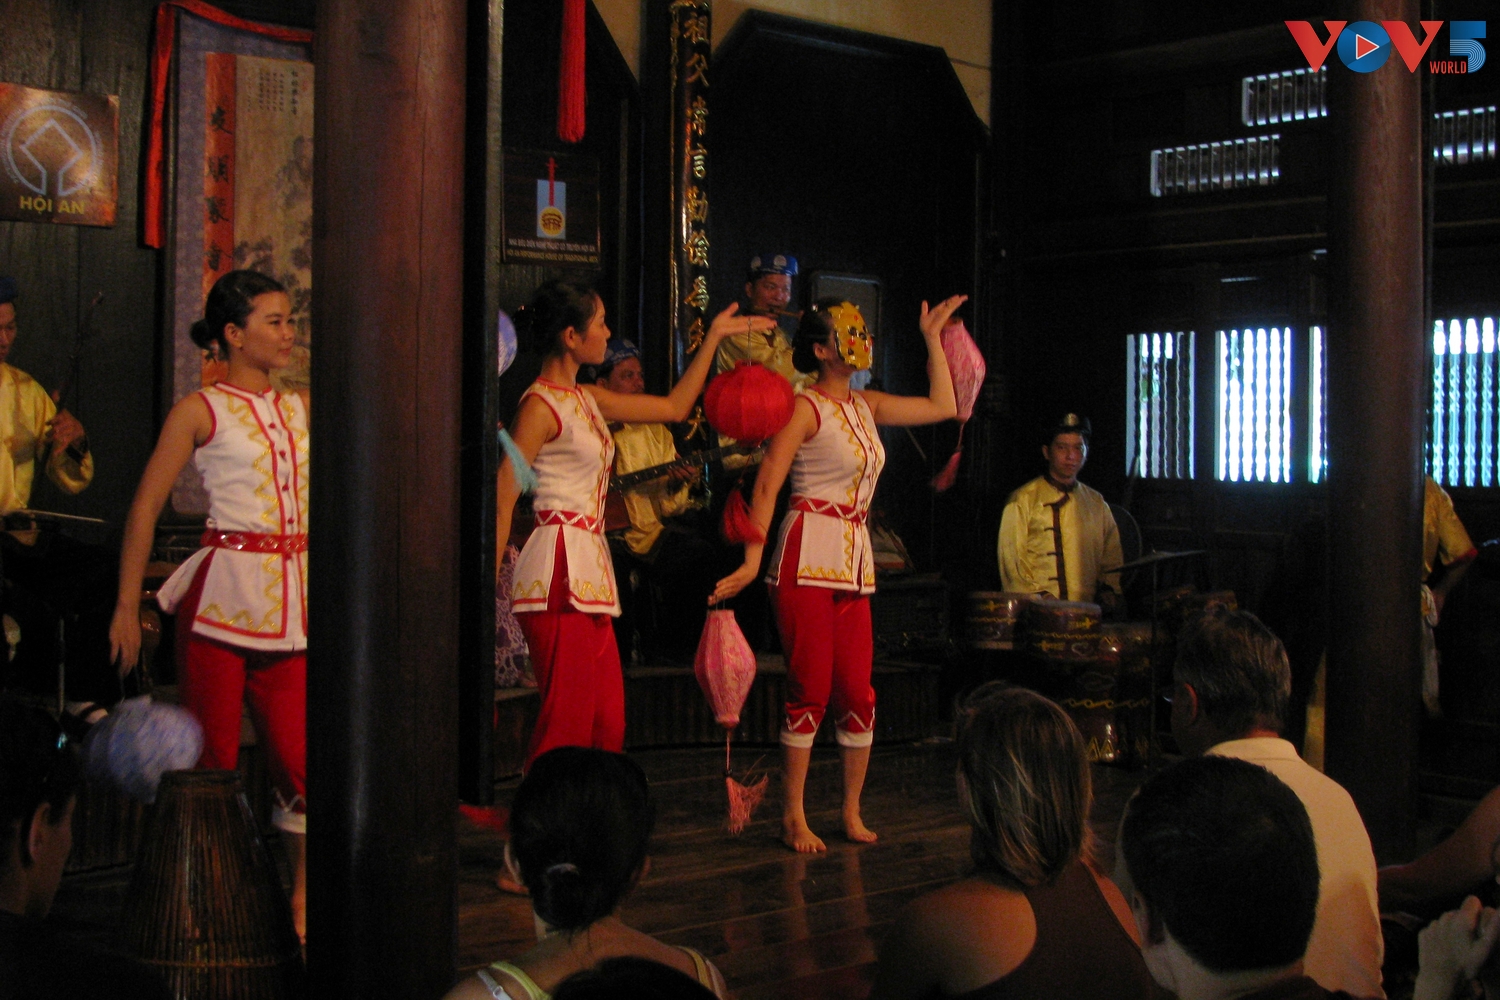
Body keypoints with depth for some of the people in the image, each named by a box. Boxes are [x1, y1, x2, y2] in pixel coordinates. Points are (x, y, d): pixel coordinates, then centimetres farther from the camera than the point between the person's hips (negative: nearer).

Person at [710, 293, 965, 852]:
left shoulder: (866, 407, 15)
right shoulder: (805, 407, -6)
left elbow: (943, 407, 22)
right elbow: (767, 485, -12)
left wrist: (933, 339, 24)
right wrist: (752, 560, -21)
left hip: (854, 563, 7)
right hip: (808, 558, -7)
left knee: (857, 691, 4)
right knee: (811, 688, -6)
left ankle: (852, 812, 15)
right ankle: (793, 817, 4)